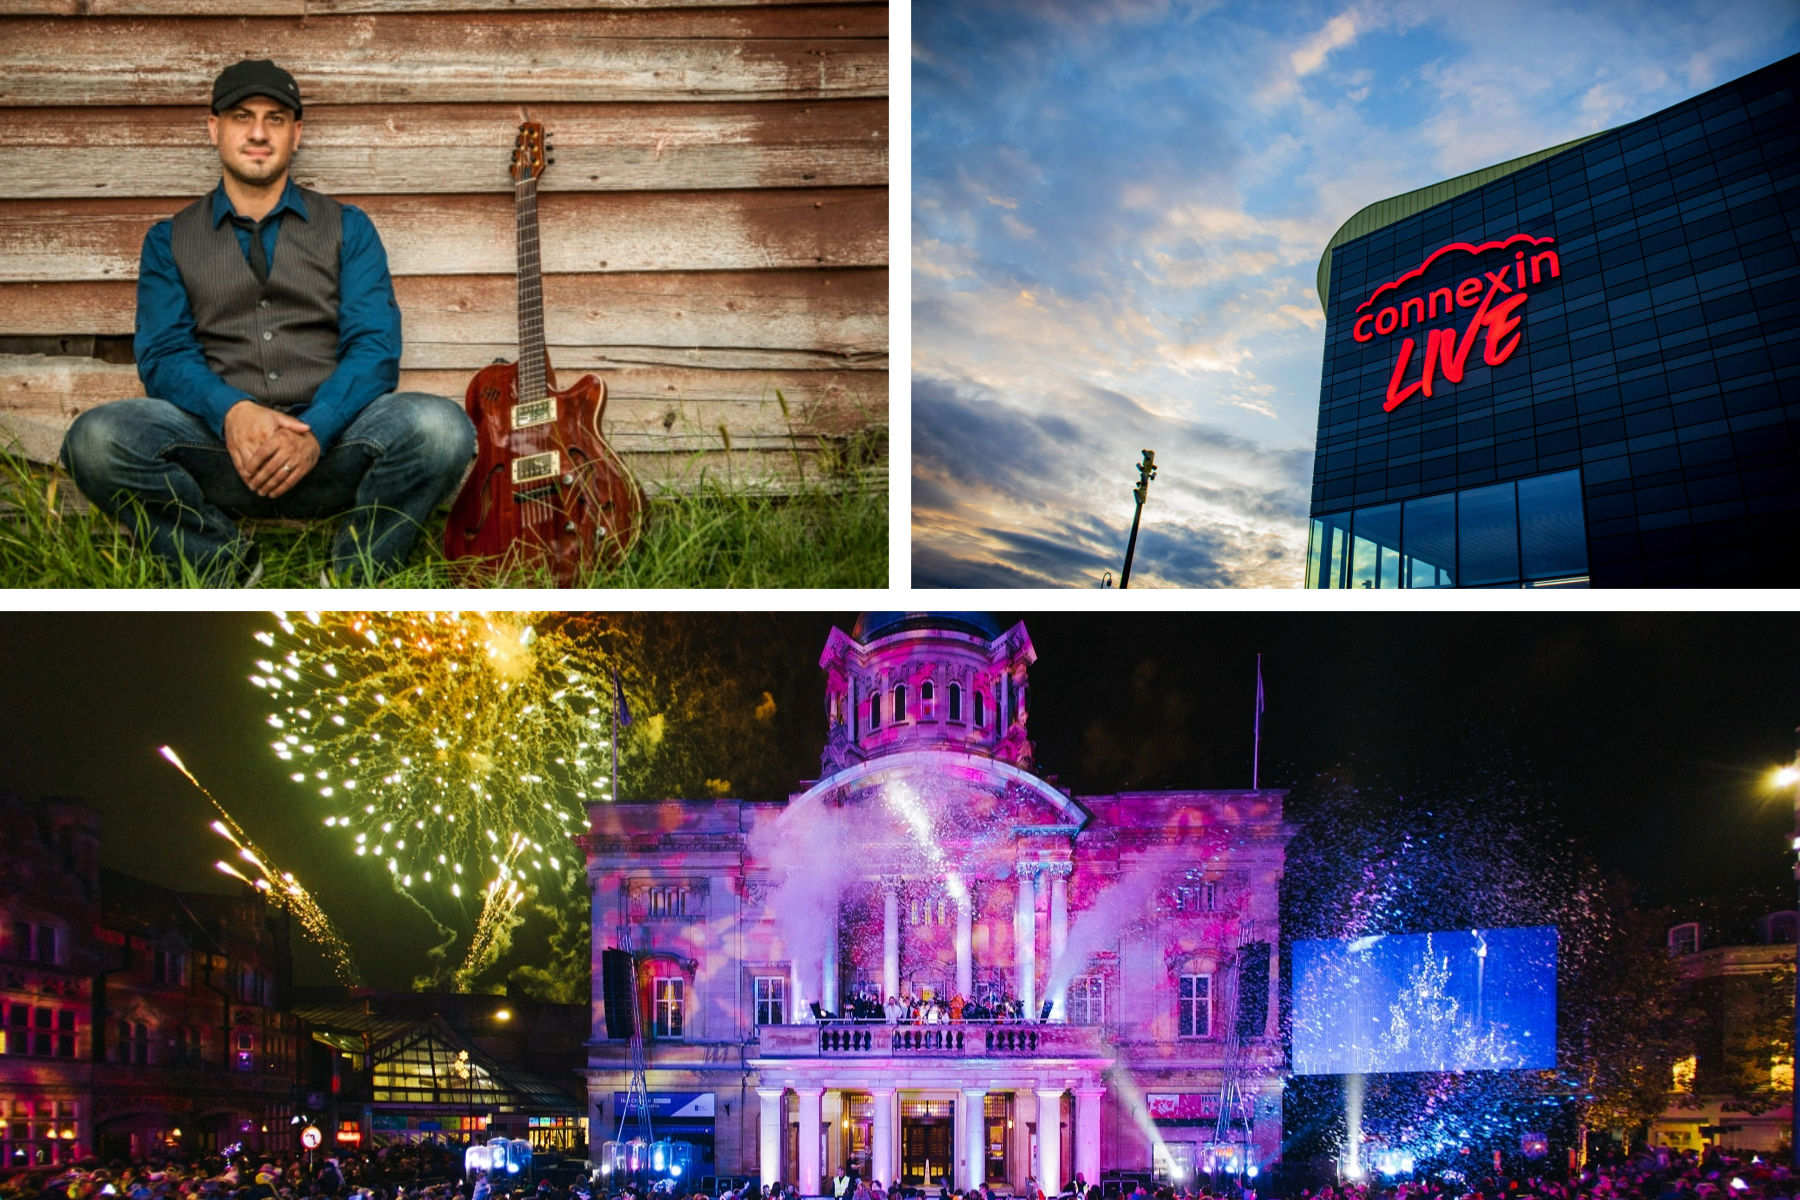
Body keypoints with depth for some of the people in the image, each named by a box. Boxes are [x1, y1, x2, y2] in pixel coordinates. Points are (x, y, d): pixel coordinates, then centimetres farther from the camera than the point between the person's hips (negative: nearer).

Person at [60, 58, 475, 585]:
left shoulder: (347, 228, 14)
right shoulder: (170, 240, 17)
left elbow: (374, 346, 2)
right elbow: (163, 356, 4)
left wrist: (315, 431, -18)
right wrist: (231, 412, -19)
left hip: (330, 449, 0)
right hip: (218, 445, 1)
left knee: (440, 426, -31)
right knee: (96, 438, -29)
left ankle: (348, 580, -9)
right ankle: (231, 573, -9)